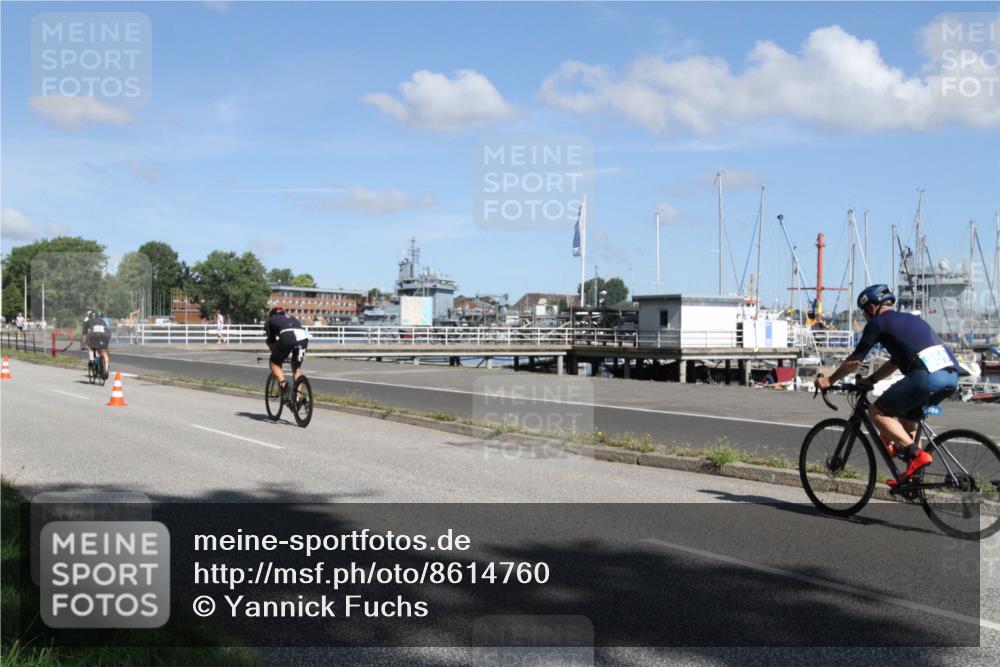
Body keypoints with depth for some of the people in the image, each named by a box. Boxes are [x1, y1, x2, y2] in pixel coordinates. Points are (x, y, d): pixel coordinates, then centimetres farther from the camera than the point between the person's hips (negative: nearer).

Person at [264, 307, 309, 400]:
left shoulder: (270, 320, 31)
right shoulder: (292, 319, 42)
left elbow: (271, 341, 29)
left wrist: (275, 354, 43)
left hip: (287, 336, -4)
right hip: (304, 336, 4)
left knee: (274, 363, 15)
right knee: (297, 367, 22)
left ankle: (283, 383, -10)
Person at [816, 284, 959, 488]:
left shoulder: (877, 322, 9)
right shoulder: (909, 319, 32)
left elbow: (854, 361, 11)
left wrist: (829, 381, 23)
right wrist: (869, 380, 39)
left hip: (927, 375, -8)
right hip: (951, 374, 8)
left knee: (877, 412, 4)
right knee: (907, 415, 28)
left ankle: (915, 454, -10)